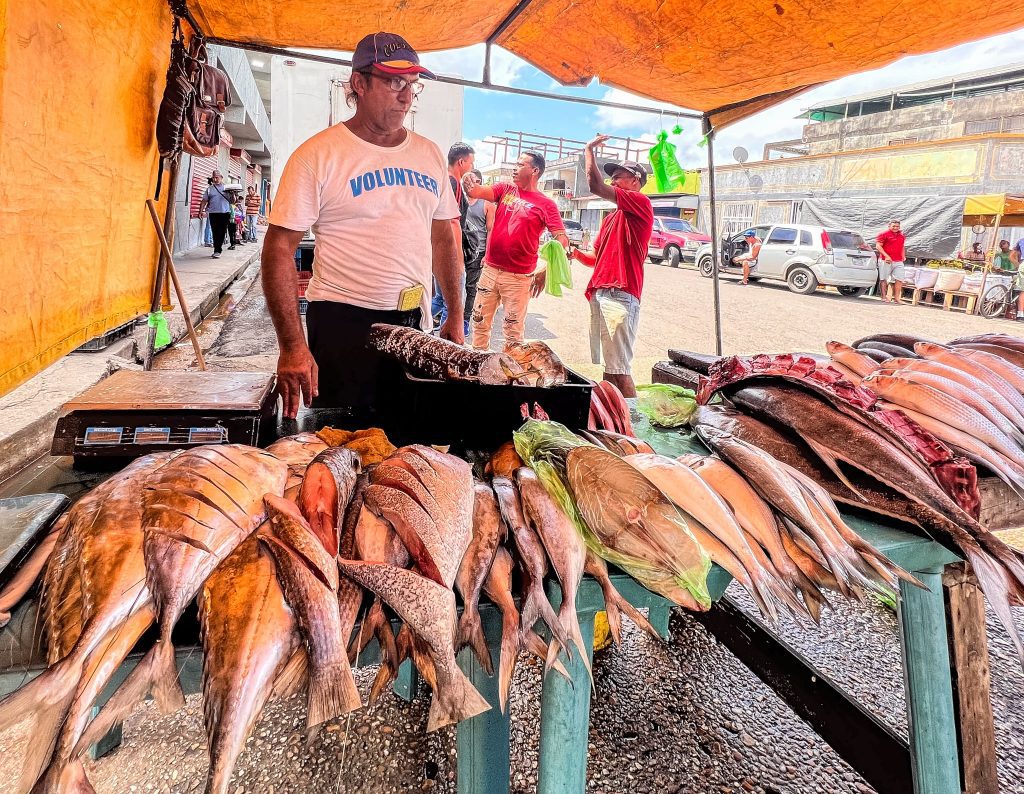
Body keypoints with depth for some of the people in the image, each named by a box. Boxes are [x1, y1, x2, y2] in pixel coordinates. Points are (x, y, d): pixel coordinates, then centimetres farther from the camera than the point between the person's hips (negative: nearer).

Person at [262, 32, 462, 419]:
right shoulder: (318, 154, -7)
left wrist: (455, 315, 10)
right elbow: (279, 248, -10)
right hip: (343, 322, -4)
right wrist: (292, 346, -17)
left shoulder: (429, 154, 9)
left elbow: (444, 238, 16)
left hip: (415, 324, 5)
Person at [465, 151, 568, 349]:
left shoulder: (546, 205, -3)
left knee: (513, 329, 4)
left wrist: (545, 272, -18)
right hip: (489, 270, 4)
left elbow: (562, 241, -9)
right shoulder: (506, 189, 9)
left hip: (518, 277, -4)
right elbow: (477, 192, -6)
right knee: (479, 322, 11)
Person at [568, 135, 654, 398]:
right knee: (602, 366, 8)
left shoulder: (640, 202, -2)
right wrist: (578, 255, 10)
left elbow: (596, 186, -13)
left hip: (620, 296, -9)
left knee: (619, 370, -12)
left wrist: (589, 150, 1)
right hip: (600, 294, 9)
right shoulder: (611, 218, 26)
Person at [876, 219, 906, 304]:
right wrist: (886, 255, -18)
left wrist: (903, 256, 14)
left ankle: (896, 298, 3)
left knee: (899, 279, 0)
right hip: (886, 261, -6)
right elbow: (878, 245, -9)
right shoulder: (884, 234, -3)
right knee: (884, 279, 0)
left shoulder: (901, 235, 18)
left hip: (898, 262, 6)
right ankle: (884, 297, 7)